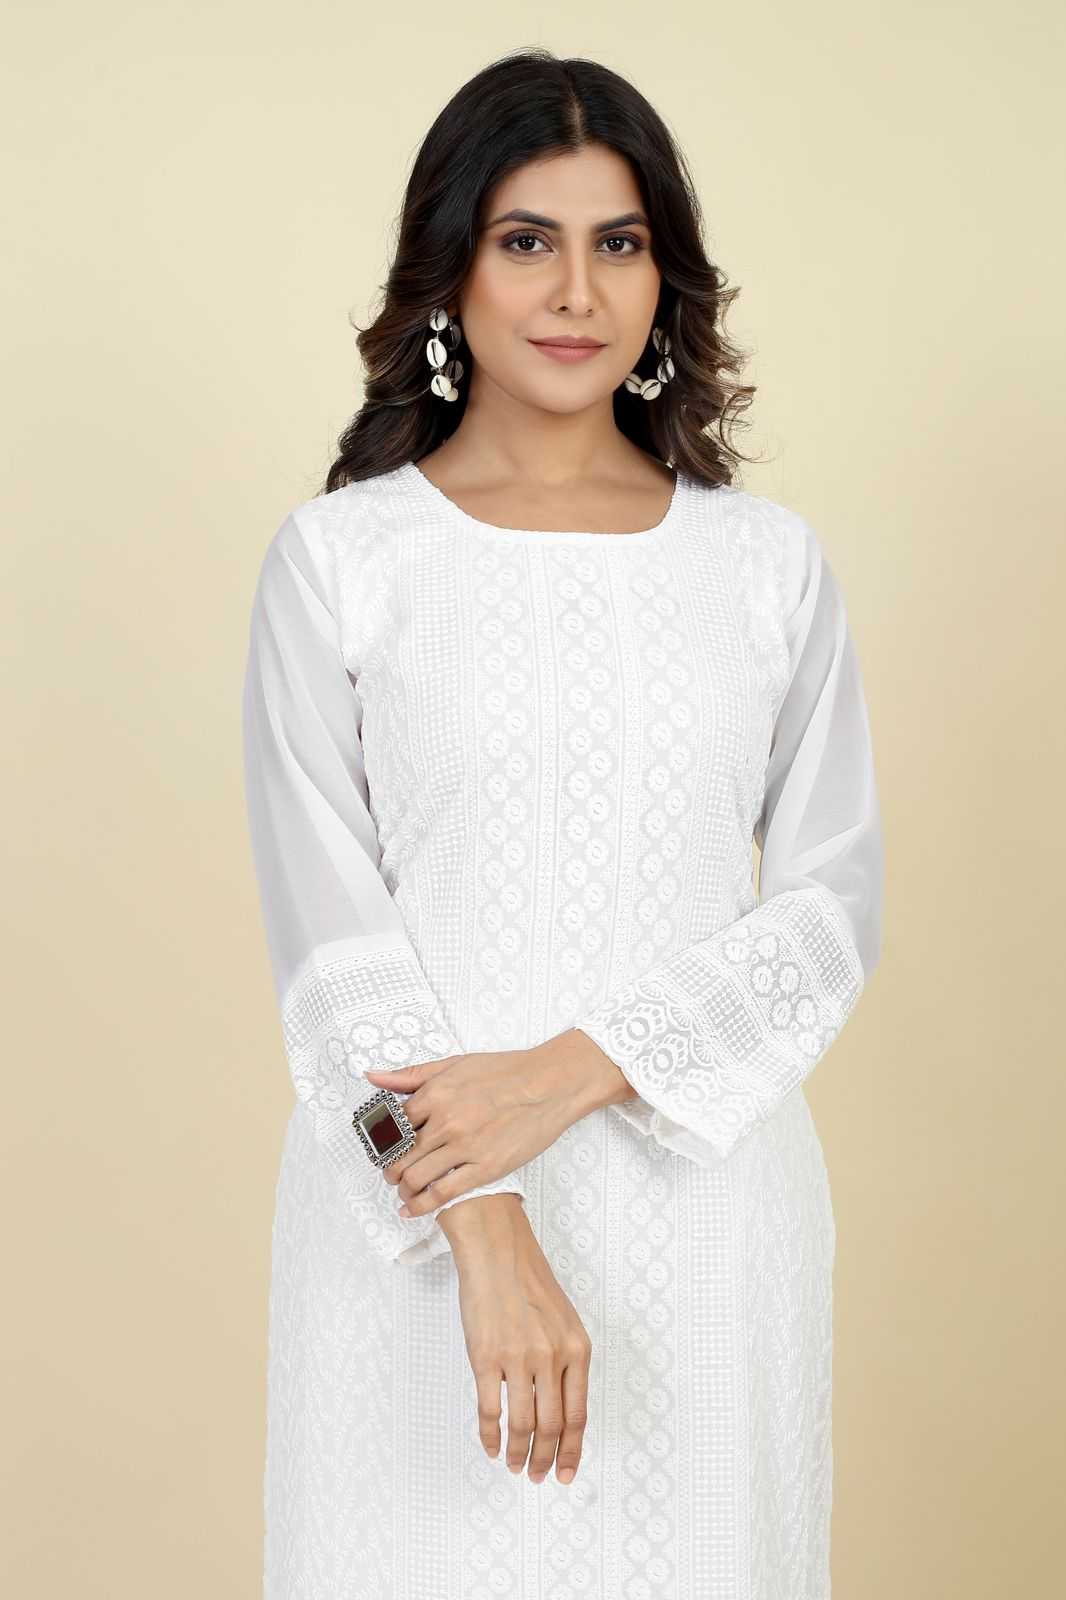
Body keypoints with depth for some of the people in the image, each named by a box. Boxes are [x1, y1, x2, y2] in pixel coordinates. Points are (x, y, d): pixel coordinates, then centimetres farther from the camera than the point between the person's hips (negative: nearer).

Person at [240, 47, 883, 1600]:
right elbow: (327, 929, -6)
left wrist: (574, 1068, -13)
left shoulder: (769, 561, 5)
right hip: (412, 1208, -1)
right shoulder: (337, 558, -1)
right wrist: (482, 1225, -16)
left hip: (699, 1197, 2)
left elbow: (833, 902, 1)